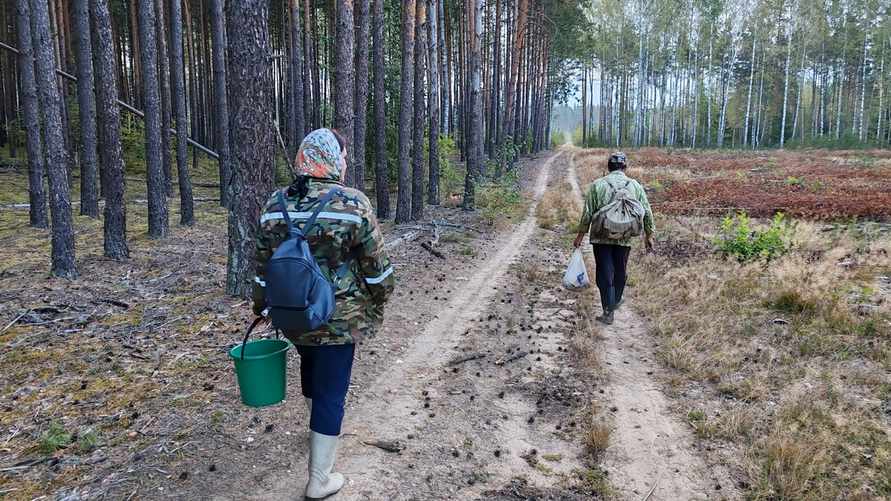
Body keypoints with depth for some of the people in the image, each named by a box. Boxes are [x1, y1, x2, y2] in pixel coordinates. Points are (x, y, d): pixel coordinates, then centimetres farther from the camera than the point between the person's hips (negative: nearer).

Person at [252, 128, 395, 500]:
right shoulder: (353, 205, -17)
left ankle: (319, 426, 55)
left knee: (311, 365, 30)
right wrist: (380, 297, 8)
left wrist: (261, 305, 19)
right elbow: (376, 264, -10)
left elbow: (262, 265, 5)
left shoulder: (275, 205, -3)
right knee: (331, 388, 5)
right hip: (339, 318, -5)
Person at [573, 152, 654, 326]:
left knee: (605, 274, 2)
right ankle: (615, 301, 38)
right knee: (620, 272, 20)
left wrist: (581, 234, 6)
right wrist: (648, 235, 15)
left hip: (601, 238, -2)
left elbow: (588, 213, -4)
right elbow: (647, 212, 5)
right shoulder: (635, 186, 3)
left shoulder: (597, 185, -3)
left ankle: (608, 312, 0)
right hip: (624, 239, 2)